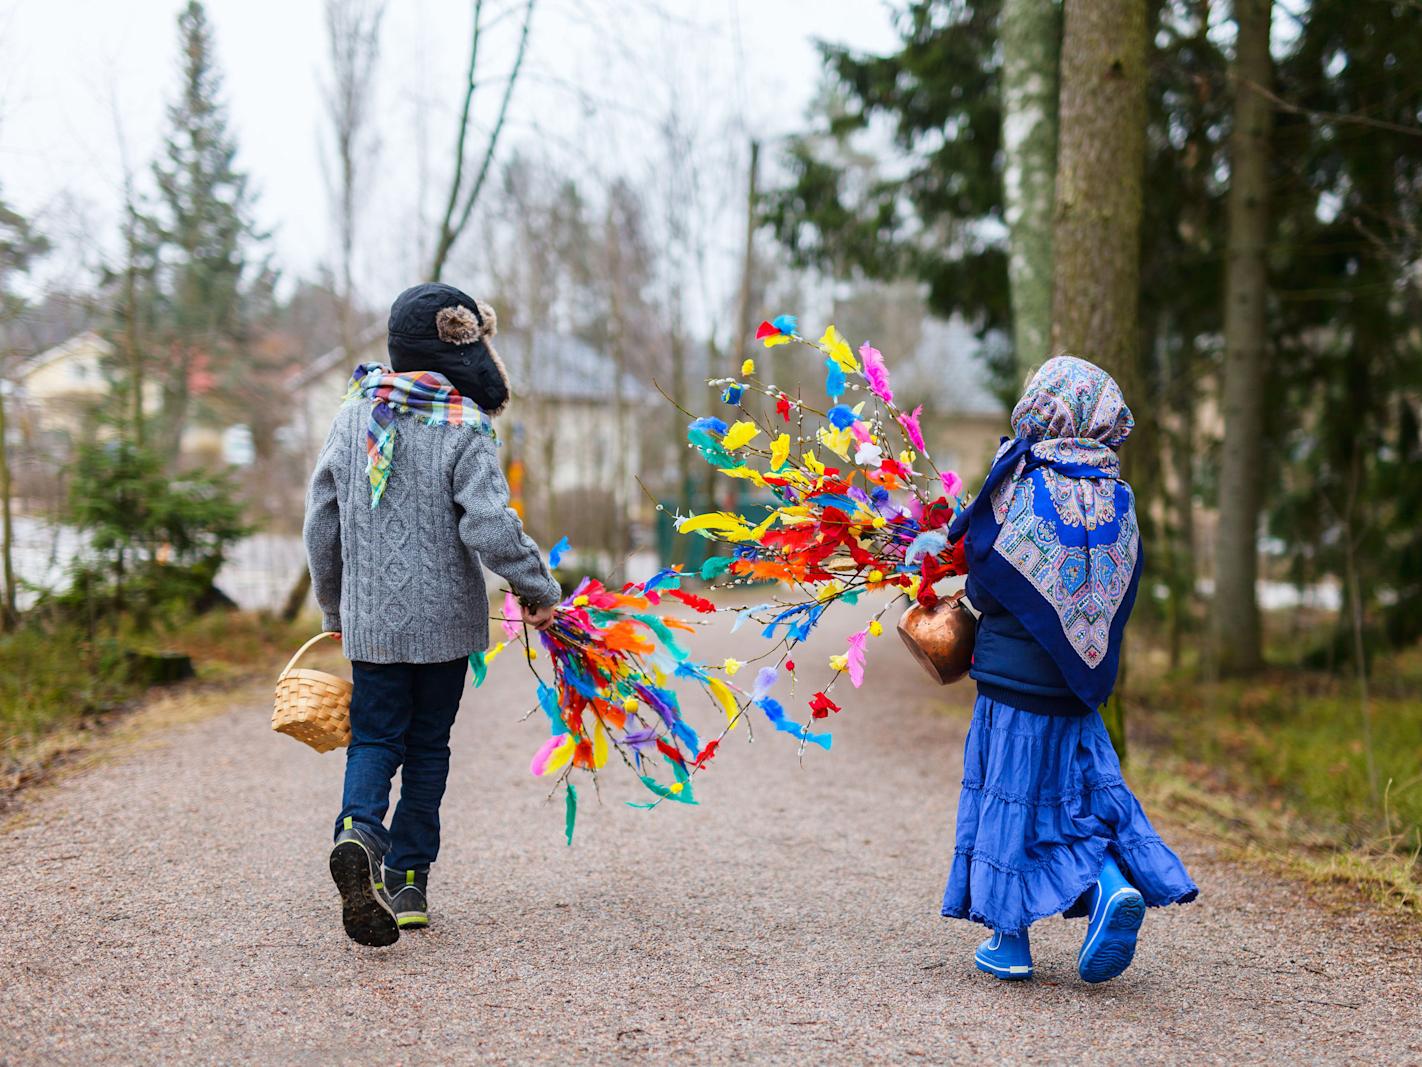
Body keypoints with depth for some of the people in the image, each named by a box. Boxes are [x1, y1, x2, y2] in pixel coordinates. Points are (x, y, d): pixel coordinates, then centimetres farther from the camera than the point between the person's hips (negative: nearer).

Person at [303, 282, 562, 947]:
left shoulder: (356, 413, 2)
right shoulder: (464, 428, -11)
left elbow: (321, 523, 7)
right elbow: (489, 529, -21)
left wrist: (334, 607, 20)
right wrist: (539, 589, -6)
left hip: (369, 619, 2)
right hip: (444, 618, -2)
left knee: (375, 738, 9)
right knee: (428, 745, 12)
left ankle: (359, 831, -20)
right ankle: (407, 881, 13)